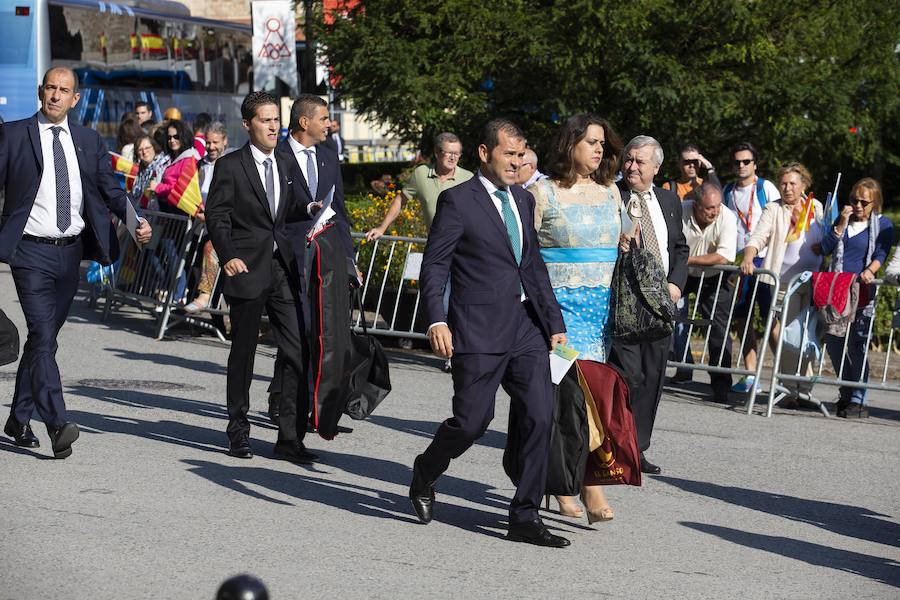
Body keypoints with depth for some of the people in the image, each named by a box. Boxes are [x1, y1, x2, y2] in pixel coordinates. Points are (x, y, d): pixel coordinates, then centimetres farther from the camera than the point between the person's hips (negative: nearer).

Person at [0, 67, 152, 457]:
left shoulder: (89, 141, 11)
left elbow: (110, 189, 8)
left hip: (71, 251, 5)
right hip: (31, 252, -5)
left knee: (43, 337, 13)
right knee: (43, 337, -14)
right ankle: (57, 425, -22)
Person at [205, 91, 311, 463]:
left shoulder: (286, 166, 15)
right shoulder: (230, 166, -1)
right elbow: (215, 215, -5)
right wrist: (228, 256, -17)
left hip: (284, 270, 4)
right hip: (247, 270, -4)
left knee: (298, 353, -5)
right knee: (243, 352, 6)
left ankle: (290, 438, -2)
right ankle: (238, 431, 20)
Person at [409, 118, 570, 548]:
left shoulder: (523, 200, 16)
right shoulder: (457, 201, -4)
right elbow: (434, 265, -8)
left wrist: (554, 322, 16)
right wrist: (436, 320, -20)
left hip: (526, 328, 6)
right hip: (479, 330, -6)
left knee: (540, 416, -3)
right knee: (472, 420, -4)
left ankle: (525, 518, 3)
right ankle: (424, 475, 27)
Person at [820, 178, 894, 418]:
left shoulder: (883, 225, 5)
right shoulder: (843, 220, 17)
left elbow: (881, 254, -6)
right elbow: (825, 249, 8)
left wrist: (870, 270, -26)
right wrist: (841, 225, -2)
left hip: (862, 290, -5)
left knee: (856, 344, -9)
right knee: (833, 342, 4)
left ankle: (858, 401, -6)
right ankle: (847, 394, 19)